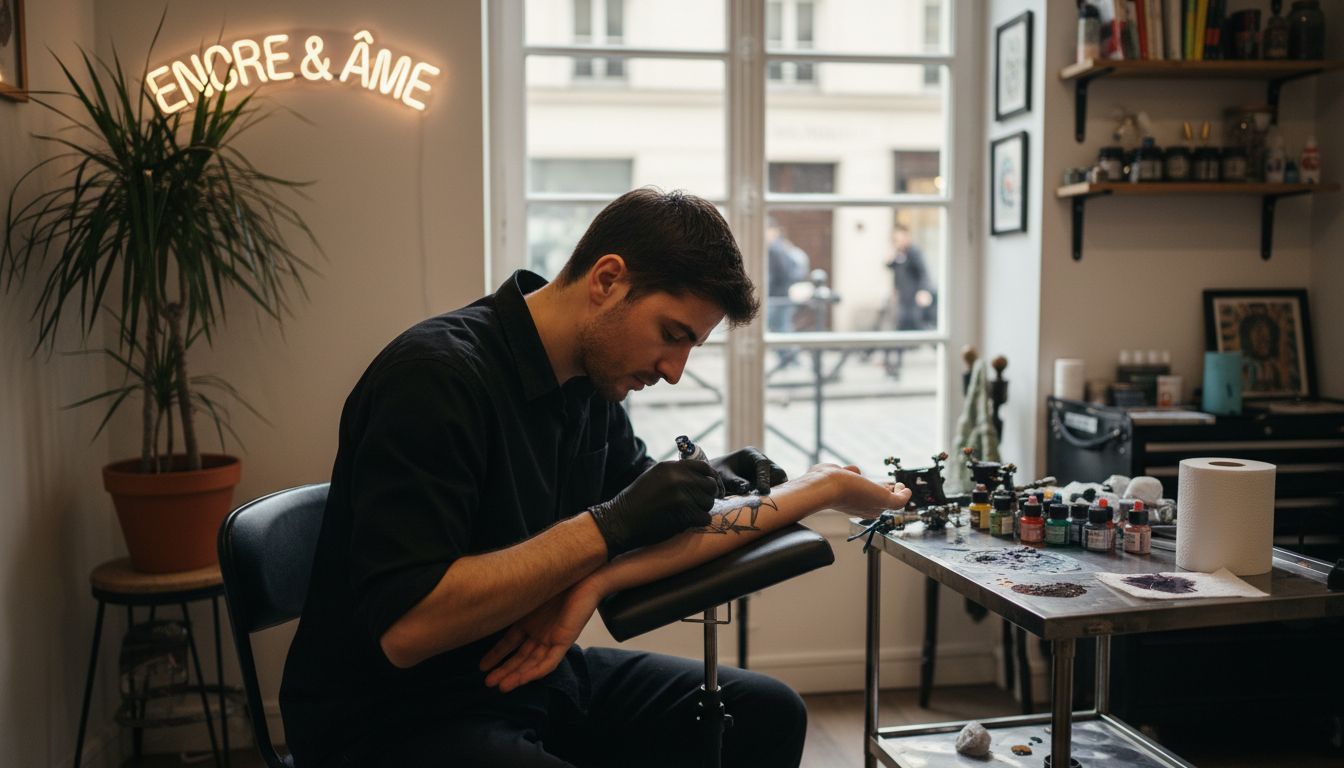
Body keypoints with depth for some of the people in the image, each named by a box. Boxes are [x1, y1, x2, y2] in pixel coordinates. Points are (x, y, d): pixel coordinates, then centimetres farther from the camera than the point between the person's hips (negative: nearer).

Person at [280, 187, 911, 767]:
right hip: (397, 717, -7)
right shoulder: (437, 375, -21)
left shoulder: (591, 385, 2)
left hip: (534, 677, 8)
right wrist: (609, 525, -24)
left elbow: (658, 530, 11)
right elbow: (406, 629, -26)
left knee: (765, 712, 3)